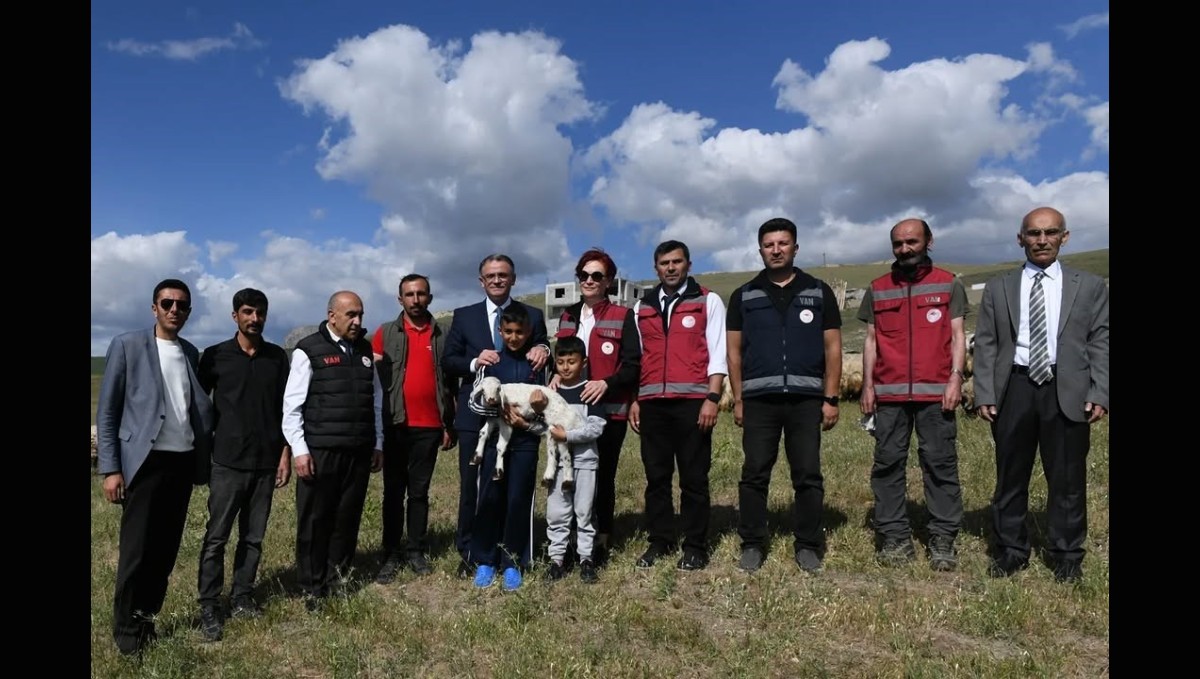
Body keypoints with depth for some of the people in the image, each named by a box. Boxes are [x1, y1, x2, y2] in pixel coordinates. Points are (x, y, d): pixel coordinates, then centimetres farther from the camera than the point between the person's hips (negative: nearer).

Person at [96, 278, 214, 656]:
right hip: (146, 461, -4)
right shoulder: (127, 345, -2)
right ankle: (126, 629, 17)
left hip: (183, 461, 4)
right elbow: (107, 411, -3)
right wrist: (110, 468, -8)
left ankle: (146, 618, 24)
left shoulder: (191, 353, 12)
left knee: (166, 548, 9)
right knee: (136, 549, 2)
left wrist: (205, 457, 2)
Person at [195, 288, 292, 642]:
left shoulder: (277, 356, 5)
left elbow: (285, 409, 8)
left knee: (253, 538, 8)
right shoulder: (215, 356, 0)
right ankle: (209, 606, 9)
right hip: (228, 462, -2)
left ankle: (242, 596, 20)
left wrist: (285, 454, 4)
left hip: (266, 462, 2)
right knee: (216, 538, 0)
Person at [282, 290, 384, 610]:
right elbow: (292, 404, -6)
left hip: (359, 451, 5)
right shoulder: (309, 350, -4)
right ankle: (313, 588, 17)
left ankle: (339, 576, 26)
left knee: (348, 517, 10)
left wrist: (378, 443, 13)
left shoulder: (364, 350, 12)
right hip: (320, 451, -4)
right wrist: (299, 449, -11)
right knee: (315, 520, 4)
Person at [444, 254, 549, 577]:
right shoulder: (464, 316, 7)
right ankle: (468, 552, 22)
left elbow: (543, 360, 6)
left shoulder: (533, 316, 6)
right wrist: (474, 362, -15)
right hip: (475, 415, 0)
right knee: (471, 486, 7)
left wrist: (543, 352, -17)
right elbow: (448, 362, 3)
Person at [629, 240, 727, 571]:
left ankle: (695, 547, 12)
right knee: (656, 476, 7)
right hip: (652, 404, 3)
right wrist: (633, 401, 9)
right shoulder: (642, 307, 15)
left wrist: (712, 398, -10)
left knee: (694, 478, 2)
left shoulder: (708, 301, 5)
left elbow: (717, 354, -1)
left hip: (692, 401, -3)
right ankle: (659, 541, 18)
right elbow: (635, 357, 16)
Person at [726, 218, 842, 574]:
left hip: (807, 399, 0)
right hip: (758, 400, 0)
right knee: (754, 474, 2)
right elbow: (734, 351, 8)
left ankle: (807, 545, 16)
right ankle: (752, 544, 13)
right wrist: (737, 400, 2)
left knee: (808, 475, 3)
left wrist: (831, 399, -1)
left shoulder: (819, 292, 9)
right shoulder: (744, 296, 9)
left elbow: (832, 348, 6)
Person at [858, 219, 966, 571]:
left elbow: (957, 335, 5)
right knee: (888, 464, 2)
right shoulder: (877, 289, 12)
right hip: (889, 394, 2)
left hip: (936, 392, -1)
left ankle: (943, 540, 7)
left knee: (941, 464, 0)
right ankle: (894, 538, 9)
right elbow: (871, 340, 11)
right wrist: (867, 385, 4)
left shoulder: (949, 284, 9)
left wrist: (956, 378, -7)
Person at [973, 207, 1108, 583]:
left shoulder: (1090, 286, 8)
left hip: (1068, 393, 0)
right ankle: (1010, 550, 22)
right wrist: (985, 394, -3)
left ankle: (1067, 556, 22)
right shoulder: (998, 288, 9)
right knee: (1010, 476, 9)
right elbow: (985, 344, 5)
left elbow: (1100, 342, 4)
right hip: (1014, 389, 1)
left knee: (1067, 478, 7)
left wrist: (1099, 394, -6)